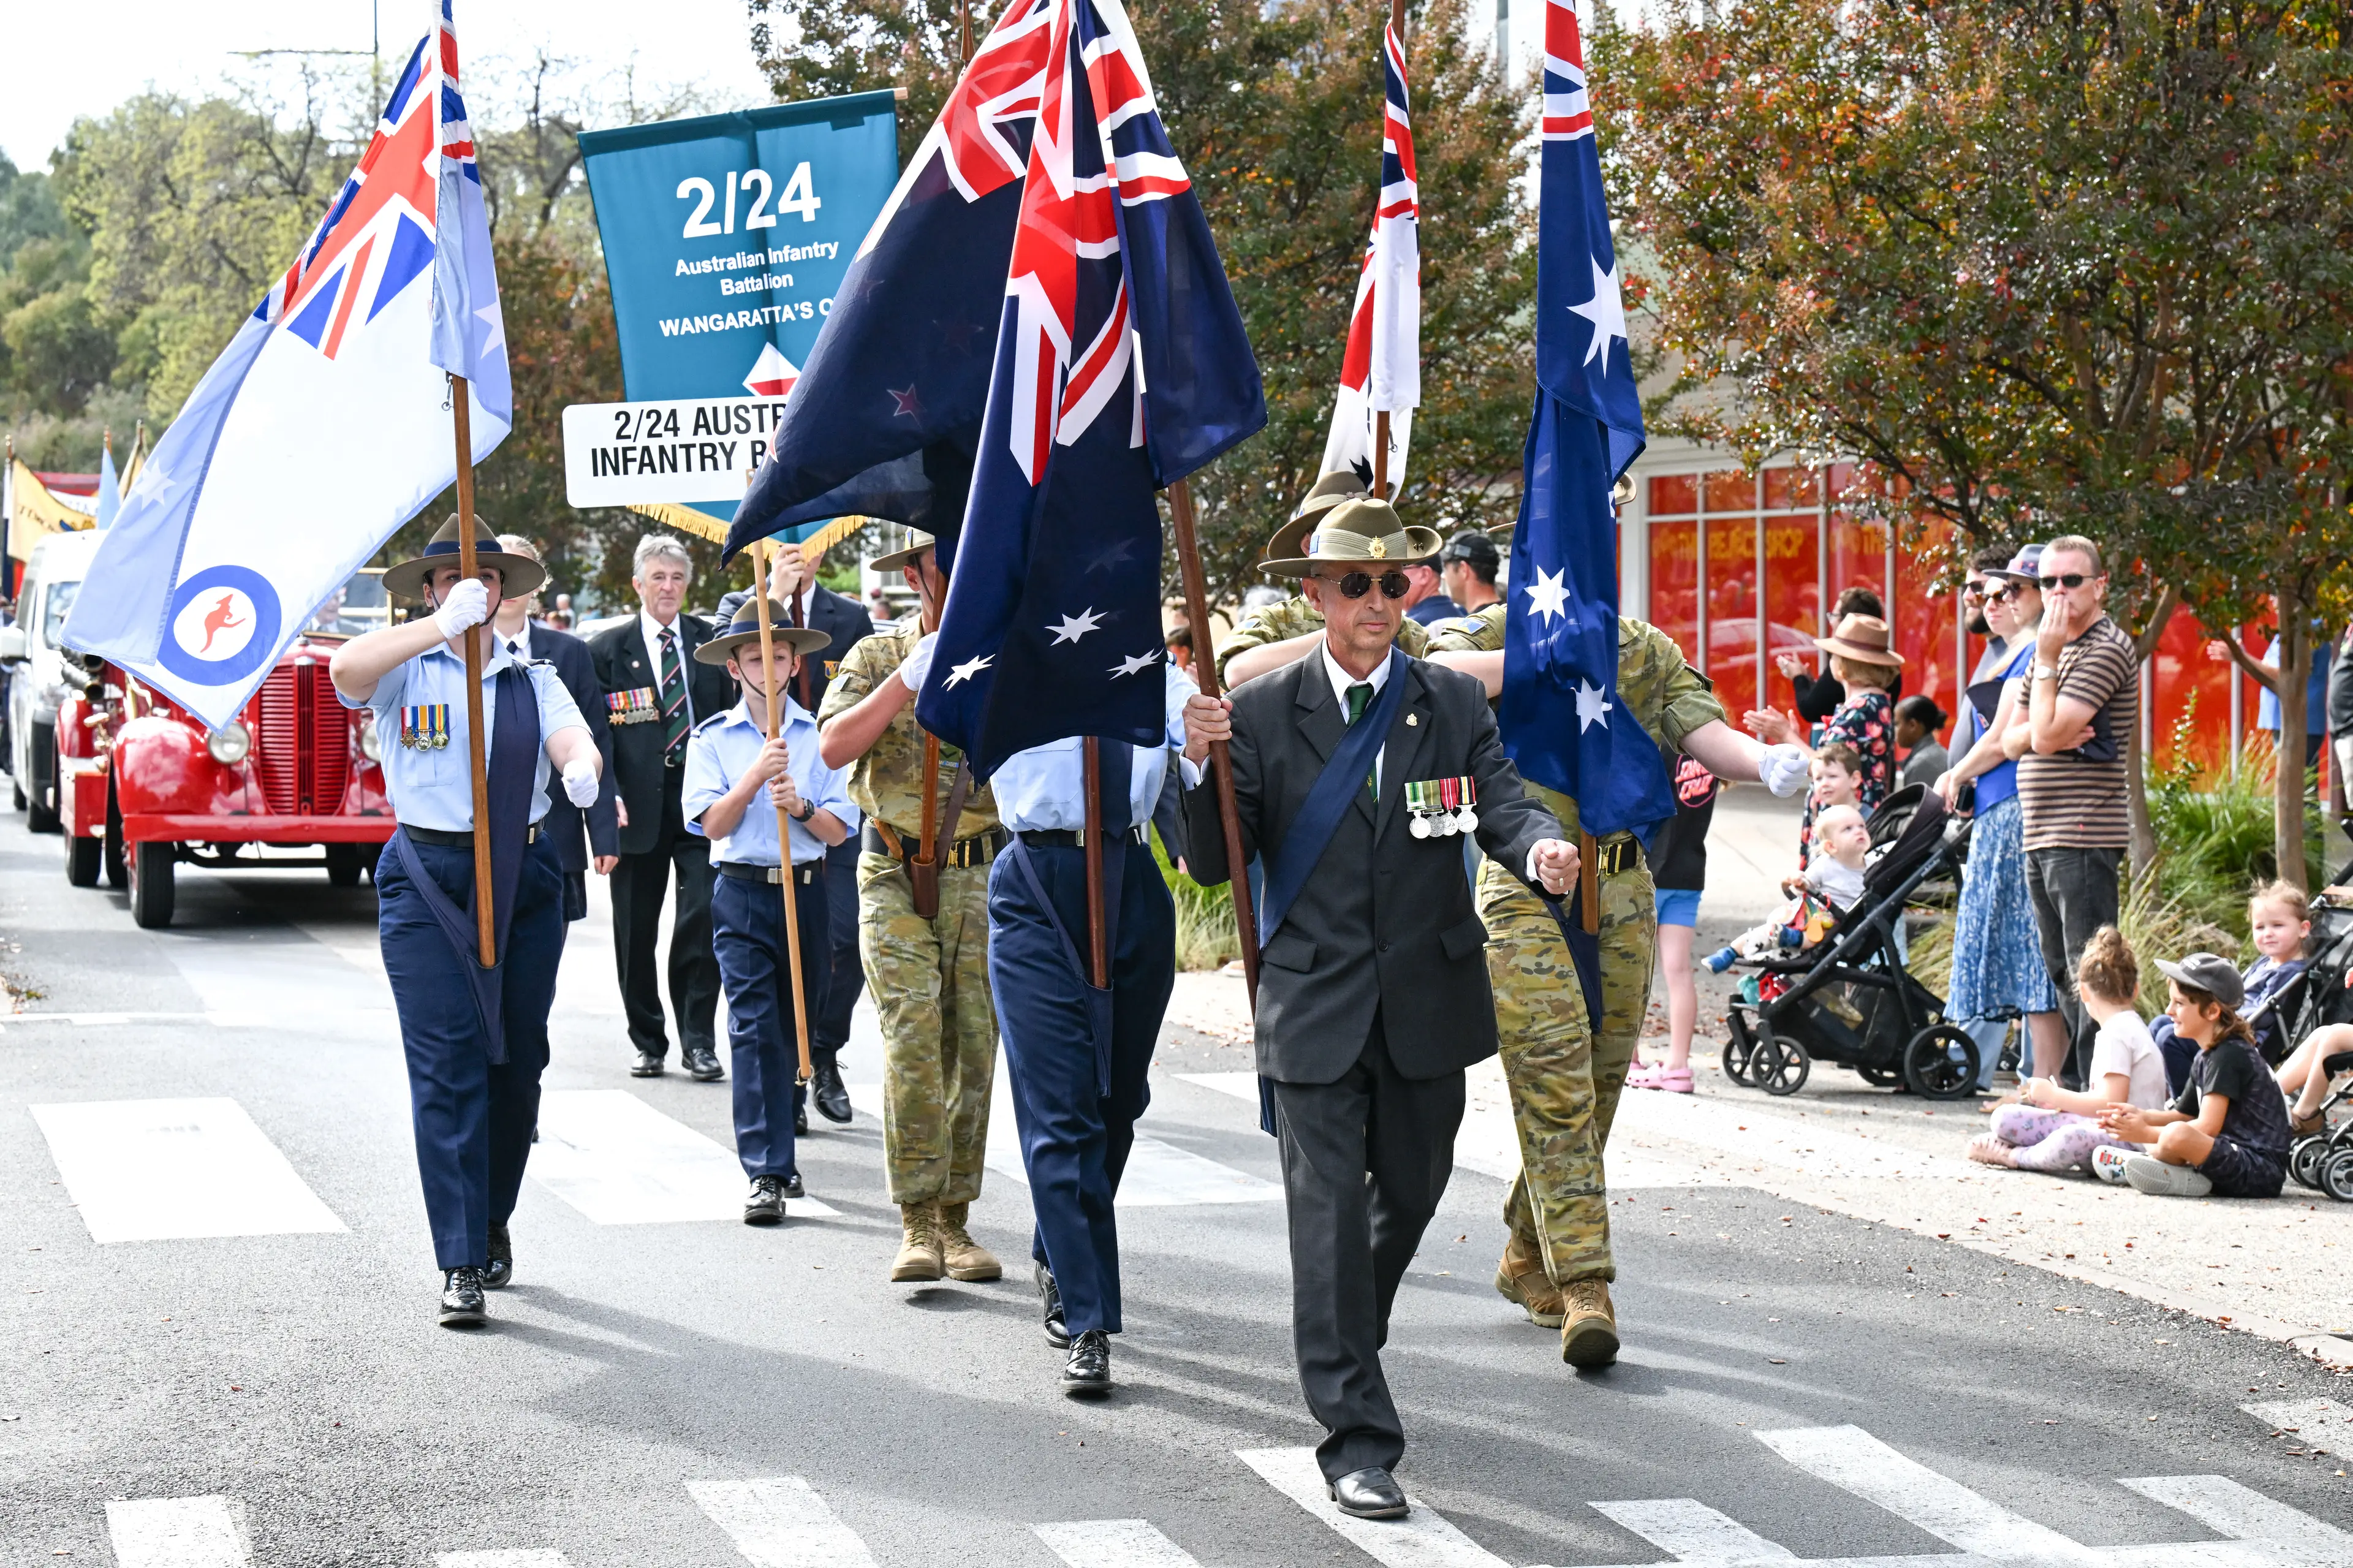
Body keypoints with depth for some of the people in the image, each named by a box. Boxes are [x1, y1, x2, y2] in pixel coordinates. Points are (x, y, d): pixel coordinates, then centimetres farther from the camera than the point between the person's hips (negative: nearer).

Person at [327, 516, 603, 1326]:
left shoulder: (533, 680, 12)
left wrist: (582, 772, -31)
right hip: (428, 882, -3)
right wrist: (442, 625, -31)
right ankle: (460, 1264, -7)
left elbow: (577, 743, -7)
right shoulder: (405, 673, 4)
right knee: (446, 1068, -8)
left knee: (518, 1060, 9)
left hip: (524, 880, 3)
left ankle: (493, 1220, 30)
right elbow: (347, 668, -20)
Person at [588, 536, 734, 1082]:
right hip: (638, 806, 0)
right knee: (635, 931, 6)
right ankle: (648, 1042, 19)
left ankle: (698, 1042, 1)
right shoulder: (607, 649, 5)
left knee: (703, 920, -8)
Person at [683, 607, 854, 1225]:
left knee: (796, 1027, 10)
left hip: (807, 891, 2)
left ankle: (778, 1151, 26)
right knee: (753, 1027, -11)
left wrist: (800, 807, -17)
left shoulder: (821, 735, 6)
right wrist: (757, 775, -17)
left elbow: (840, 830, 2)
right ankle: (767, 1173, -14)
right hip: (742, 895, -2)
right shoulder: (712, 738, 4)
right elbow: (712, 825, -5)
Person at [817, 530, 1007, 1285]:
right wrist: (909, 677, -16)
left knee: (974, 1050, 3)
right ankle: (916, 1224, -10)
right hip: (897, 880, -2)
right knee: (914, 1043, -14)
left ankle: (955, 1220, 13)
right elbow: (834, 748, -9)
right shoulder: (879, 657, 5)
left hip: (985, 878, 2)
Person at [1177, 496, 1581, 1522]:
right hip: (1315, 1008, -3)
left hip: (1428, 1007, 3)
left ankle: (1344, 1348, 44)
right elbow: (1215, 865, -1)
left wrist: (1540, 848, -30)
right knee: (1330, 1215, -6)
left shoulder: (1454, 704, 6)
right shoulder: (1261, 712, 0)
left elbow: (1501, 803, -7)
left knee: (1410, 1197, 17)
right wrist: (1201, 766, -19)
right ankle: (1356, 1438, -3)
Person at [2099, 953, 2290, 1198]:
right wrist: (2140, 1116, 5)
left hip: (2261, 1171, -11)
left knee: (2175, 1135, -34)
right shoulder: (2206, 1057, 17)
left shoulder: (2230, 1055, -14)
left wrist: (2146, 1134, -16)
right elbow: (2183, 1115, 23)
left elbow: (2208, 1127, -20)